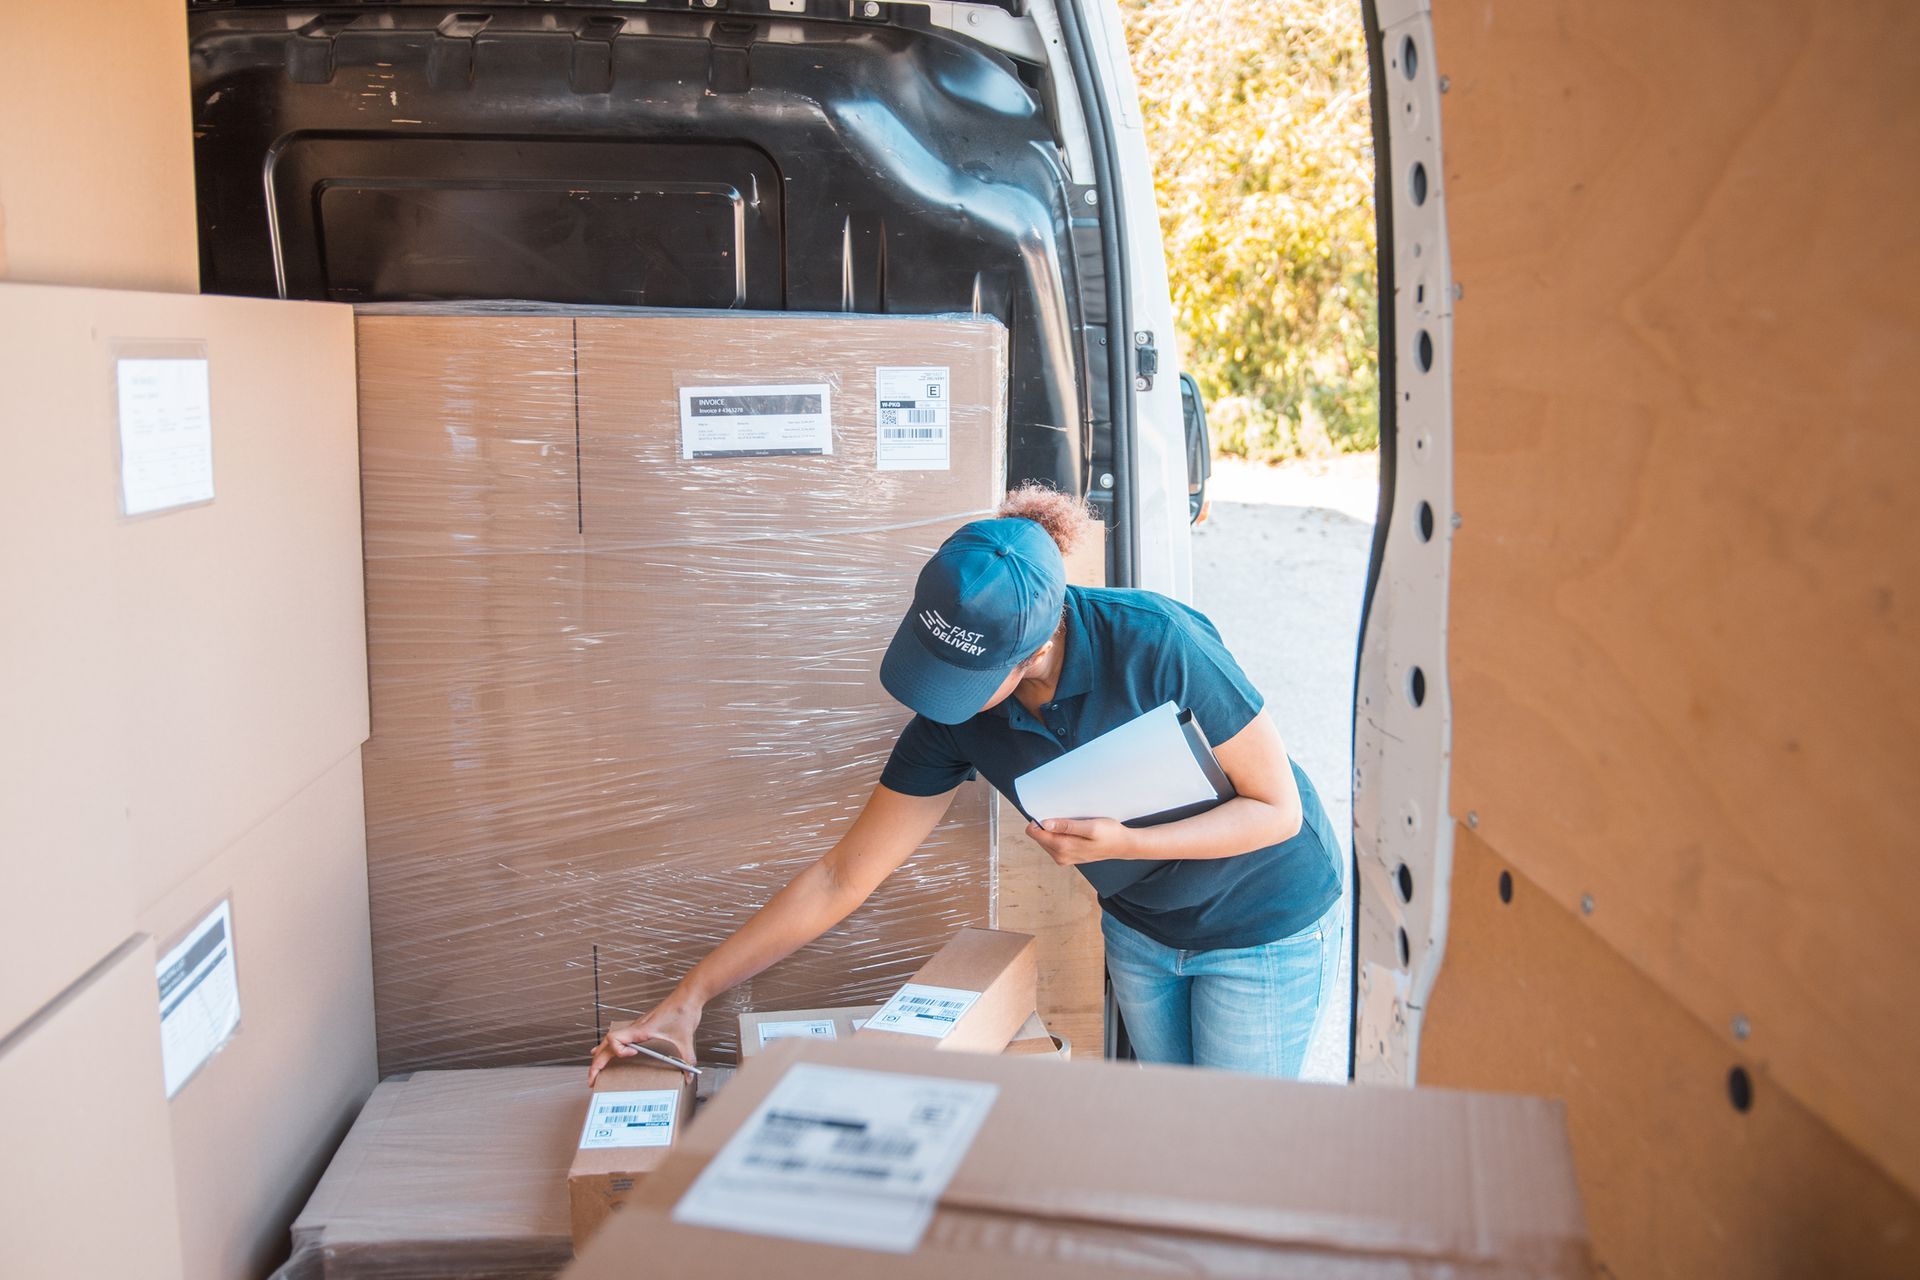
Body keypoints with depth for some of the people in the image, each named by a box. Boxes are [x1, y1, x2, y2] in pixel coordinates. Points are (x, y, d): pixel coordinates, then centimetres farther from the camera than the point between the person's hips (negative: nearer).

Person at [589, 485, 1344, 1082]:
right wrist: (689, 998, -15)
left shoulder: (1155, 645, -34)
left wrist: (1123, 843, -37)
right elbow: (843, 878, -14)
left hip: (1264, 923, -4)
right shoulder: (953, 714, -20)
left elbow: (1278, 809, -22)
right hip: (1139, 926, 4)